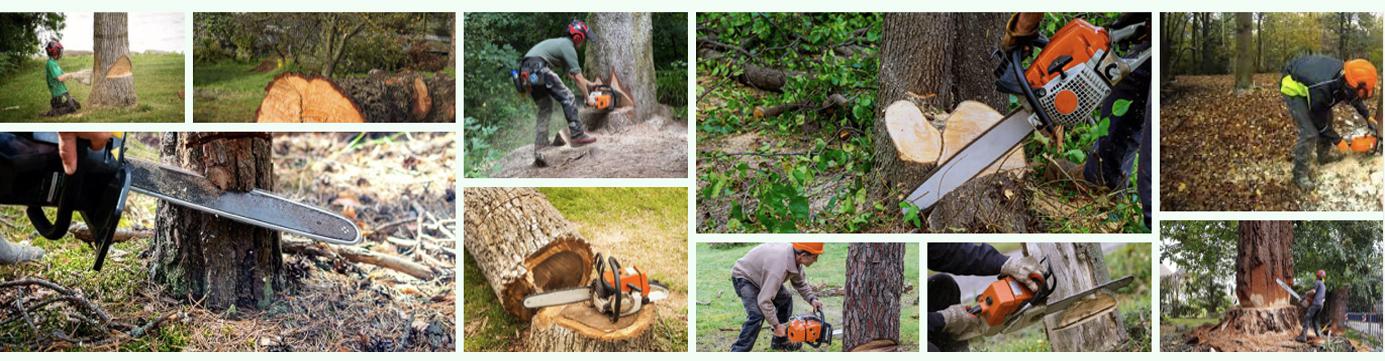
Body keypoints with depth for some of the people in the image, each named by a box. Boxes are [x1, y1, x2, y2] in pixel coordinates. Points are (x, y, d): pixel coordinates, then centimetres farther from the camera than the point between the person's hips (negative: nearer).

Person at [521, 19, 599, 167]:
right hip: (538, 67, -10)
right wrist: (588, 98, 8)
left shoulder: (562, 43, 29)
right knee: (568, 98, -4)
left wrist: (589, 83, 44)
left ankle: (539, 152, 10)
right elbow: (578, 78, -1)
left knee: (545, 109, 15)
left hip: (526, 72, 10)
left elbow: (571, 74, 39)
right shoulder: (569, 47, 0)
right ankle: (577, 135, -10)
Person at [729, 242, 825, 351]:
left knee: (785, 300, 12)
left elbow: (800, 283, 7)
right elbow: (764, 300, -39)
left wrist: (812, 299, -7)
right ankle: (738, 352, -19)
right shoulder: (780, 265, -40)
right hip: (743, 277, -9)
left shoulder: (794, 256, -13)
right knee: (757, 315, -24)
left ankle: (779, 342, 25)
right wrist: (776, 325, -30)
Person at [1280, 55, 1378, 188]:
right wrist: (1337, 140, -7)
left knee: (1327, 117, 15)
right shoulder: (1321, 90, -40)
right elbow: (1319, 120, -19)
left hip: (1307, 80, 8)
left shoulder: (1344, 73, -19)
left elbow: (1354, 98, 8)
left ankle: (1324, 155, 34)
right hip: (1293, 87, -8)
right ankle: (1300, 174, -1)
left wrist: (1368, 116, 14)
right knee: (1309, 132, -13)